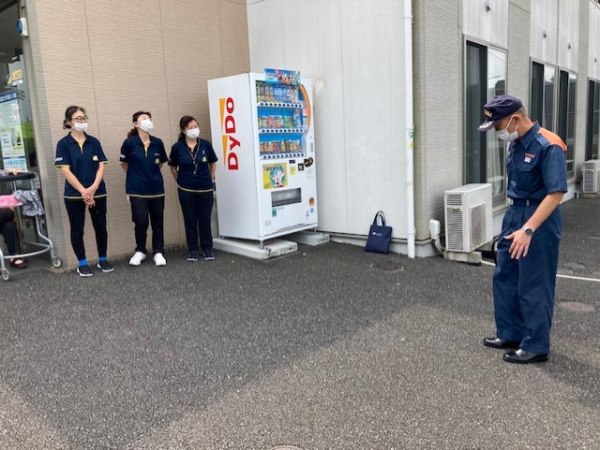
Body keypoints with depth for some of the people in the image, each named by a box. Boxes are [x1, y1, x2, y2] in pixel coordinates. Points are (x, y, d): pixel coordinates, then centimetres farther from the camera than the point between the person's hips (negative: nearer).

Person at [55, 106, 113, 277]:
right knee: (77, 229, 6)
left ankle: (103, 259, 22)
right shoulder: (63, 144, -4)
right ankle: (82, 263, 18)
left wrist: (93, 189, -13)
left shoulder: (94, 142, 5)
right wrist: (83, 191, -17)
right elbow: (66, 171, -10)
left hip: (98, 193, 3)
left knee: (101, 227, 8)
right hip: (74, 195, -2)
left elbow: (101, 167, 0)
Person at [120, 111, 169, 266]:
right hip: (137, 189, -3)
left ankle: (158, 252, 20)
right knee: (141, 222, -2)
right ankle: (140, 251, 20)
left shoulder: (158, 143, 0)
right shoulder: (129, 142, -8)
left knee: (157, 222, 7)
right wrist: (135, 176, 13)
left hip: (156, 188, 3)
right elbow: (124, 163, 5)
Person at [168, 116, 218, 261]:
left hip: (205, 189, 1)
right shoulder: (177, 147, -6)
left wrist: (209, 179, 8)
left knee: (205, 219, 7)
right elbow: (173, 167, 9)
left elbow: (213, 164, 10)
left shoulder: (205, 144, -4)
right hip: (186, 190, 0)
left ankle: (207, 248, 20)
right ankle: (193, 249, 19)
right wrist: (180, 182, 7)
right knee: (190, 220, 7)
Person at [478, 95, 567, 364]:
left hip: (539, 221, -9)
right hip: (514, 215, 9)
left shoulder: (548, 146, -20)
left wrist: (528, 229, -31)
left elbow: (556, 193, -25)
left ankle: (536, 346, 16)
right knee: (505, 277, 15)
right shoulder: (516, 144, 6)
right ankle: (511, 334, 29)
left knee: (534, 286, 1)